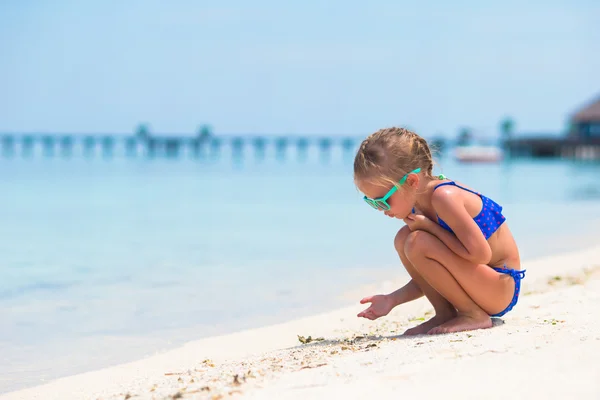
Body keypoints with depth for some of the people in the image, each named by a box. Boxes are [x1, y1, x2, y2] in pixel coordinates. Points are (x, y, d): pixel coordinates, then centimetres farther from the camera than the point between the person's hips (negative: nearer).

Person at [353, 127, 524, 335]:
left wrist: (430, 226, -19)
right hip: (478, 282, 9)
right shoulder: (419, 204, 4)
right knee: (403, 239, 2)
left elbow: (480, 255, -27)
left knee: (418, 243, -25)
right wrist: (392, 299, 0)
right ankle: (445, 314, 3)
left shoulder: (444, 198, -24)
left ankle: (474, 315, -11)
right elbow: (431, 276, 11)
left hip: (502, 286, -9)